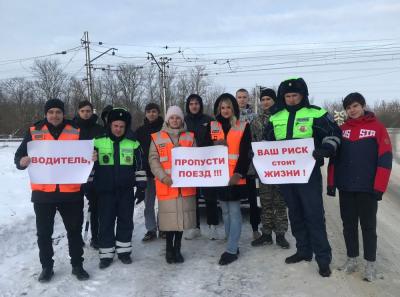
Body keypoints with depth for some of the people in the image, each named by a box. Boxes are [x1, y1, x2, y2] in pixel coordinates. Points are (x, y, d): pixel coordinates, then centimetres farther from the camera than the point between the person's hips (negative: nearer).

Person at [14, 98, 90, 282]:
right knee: (44, 232, 10)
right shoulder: (34, 132, 3)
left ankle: (77, 265, 26)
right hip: (43, 192, 0)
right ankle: (46, 267, 28)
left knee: (75, 230, 10)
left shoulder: (76, 132, 3)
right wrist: (23, 161, -20)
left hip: (71, 191, 0)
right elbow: (18, 157, 3)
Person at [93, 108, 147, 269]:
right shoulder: (98, 142, -1)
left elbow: (140, 167, 6)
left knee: (126, 221, 9)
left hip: (126, 191, 1)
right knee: (105, 222, 4)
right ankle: (106, 254, 16)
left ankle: (124, 251, 23)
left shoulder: (133, 144, 3)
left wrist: (141, 188, 4)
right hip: (105, 191, -1)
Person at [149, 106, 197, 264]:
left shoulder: (190, 137, 11)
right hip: (166, 185, -2)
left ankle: (177, 248, 22)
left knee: (183, 216, 6)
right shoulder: (157, 137, 5)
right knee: (169, 217, 0)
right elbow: (153, 160, -1)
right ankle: (169, 248, 19)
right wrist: (163, 176, -15)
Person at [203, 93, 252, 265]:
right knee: (225, 211, 11)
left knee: (234, 212, -2)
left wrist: (238, 173, -15)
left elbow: (245, 153, -5)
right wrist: (215, 144, -15)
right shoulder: (211, 126, 9)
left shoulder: (243, 127, 0)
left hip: (235, 176, -4)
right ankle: (233, 244, 23)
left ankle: (232, 250, 3)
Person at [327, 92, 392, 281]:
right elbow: (334, 157, 10)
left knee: (368, 226, 5)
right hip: (345, 188, 4)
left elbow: (385, 159, -8)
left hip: (367, 188, -4)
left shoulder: (377, 127, -4)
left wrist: (379, 187, -12)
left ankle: (370, 263, 16)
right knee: (348, 225, 11)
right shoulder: (342, 129, 9)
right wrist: (331, 183, 5)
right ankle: (352, 259, 24)